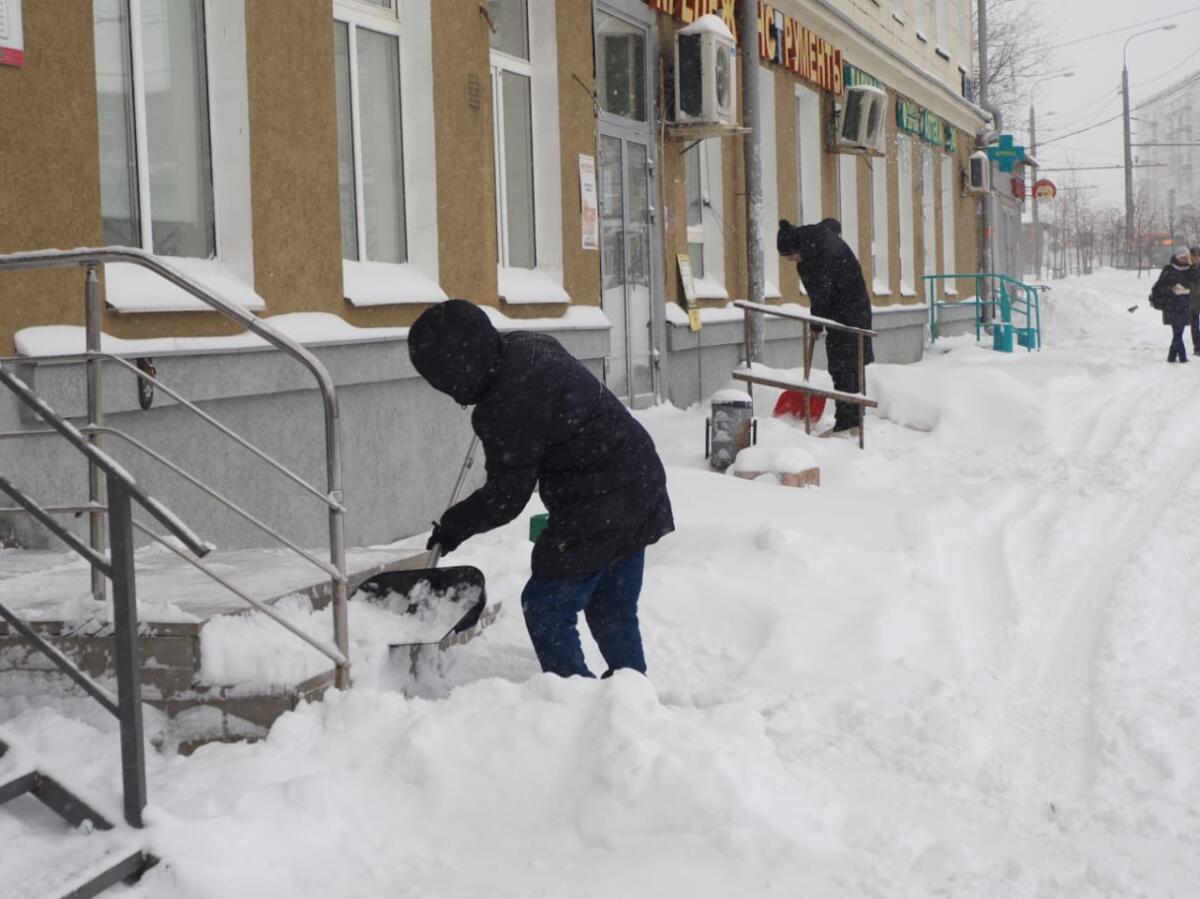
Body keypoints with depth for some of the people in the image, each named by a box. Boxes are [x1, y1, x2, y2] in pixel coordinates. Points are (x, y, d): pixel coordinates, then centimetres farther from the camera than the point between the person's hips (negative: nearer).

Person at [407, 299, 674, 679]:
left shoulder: (508, 406, -25)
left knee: (546, 606, 1)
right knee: (614, 613, 18)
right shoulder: (528, 346, 3)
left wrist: (454, 525, -1)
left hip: (597, 512, -10)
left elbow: (506, 496, -15)